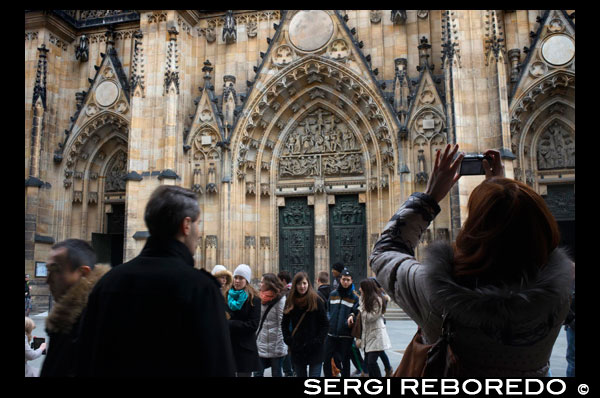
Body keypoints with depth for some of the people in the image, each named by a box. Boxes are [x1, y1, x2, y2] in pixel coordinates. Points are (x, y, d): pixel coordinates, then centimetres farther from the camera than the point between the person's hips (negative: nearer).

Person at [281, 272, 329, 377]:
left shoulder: (316, 301, -6)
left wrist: (318, 341, -11)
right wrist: (288, 340, 1)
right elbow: (284, 324, 12)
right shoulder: (291, 302, 4)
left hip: (314, 350, -4)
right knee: (301, 374, 12)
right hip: (297, 350, 4)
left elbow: (325, 324, -4)